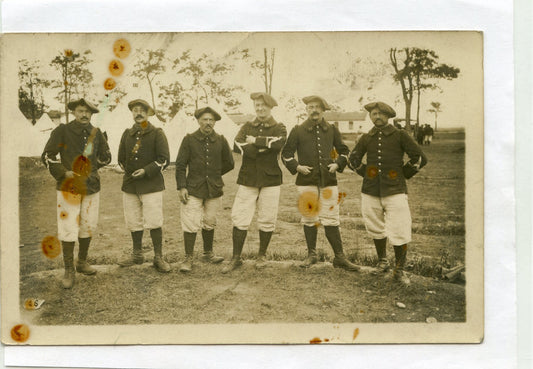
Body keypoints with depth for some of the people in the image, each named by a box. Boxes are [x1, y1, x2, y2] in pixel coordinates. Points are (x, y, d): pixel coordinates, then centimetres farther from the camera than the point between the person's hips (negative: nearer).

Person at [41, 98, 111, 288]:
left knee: (88, 227, 12)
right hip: (68, 187, -4)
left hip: (91, 187, 4)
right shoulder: (62, 131, -5)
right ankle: (69, 271, 6)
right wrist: (63, 173, -13)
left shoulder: (96, 133, 6)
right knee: (68, 229, -5)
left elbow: (106, 157, 16)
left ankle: (82, 262, 31)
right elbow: (47, 156, -4)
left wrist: (89, 166, 3)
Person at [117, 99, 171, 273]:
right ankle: (137, 254, 26)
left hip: (151, 185, -5)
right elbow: (121, 159, 21)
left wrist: (146, 170, -17)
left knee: (154, 222, -6)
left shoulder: (157, 133, -1)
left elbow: (164, 160, -7)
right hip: (130, 185, 5)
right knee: (134, 222, 11)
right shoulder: (127, 134, 12)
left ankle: (158, 257, 4)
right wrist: (128, 172, 9)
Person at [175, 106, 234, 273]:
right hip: (193, 189, -3)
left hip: (214, 190, 3)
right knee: (190, 225, -6)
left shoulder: (221, 141, 4)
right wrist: (181, 187, -9)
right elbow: (180, 165, -2)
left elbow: (229, 163, 15)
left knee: (209, 224, 15)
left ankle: (208, 254, 30)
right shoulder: (189, 140, -2)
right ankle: (188, 259, 3)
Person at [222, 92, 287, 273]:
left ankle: (262, 256, 24)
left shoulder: (279, 128, 5)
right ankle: (236, 258, 10)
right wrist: (264, 148, -15)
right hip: (247, 180, 1)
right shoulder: (247, 127, 10)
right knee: (239, 218, -2)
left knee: (267, 220, 5)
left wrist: (255, 141, -13)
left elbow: (278, 143, -19)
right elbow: (237, 146, -11)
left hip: (270, 180, -1)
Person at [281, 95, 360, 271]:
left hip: (329, 181, 1)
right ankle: (311, 255, 19)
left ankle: (340, 257, 5)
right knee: (309, 219, 5)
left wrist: (337, 164, 2)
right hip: (306, 181, 0)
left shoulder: (332, 130, 9)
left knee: (331, 220, -1)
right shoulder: (298, 130, 4)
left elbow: (344, 151, 19)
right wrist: (297, 167, -6)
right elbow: (286, 153, 9)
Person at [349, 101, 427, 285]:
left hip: (394, 191, -3)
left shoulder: (400, 135, 0)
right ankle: (382, 261, 35)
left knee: (400, 233, -7)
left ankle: (399, 270, 8)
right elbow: (353, 158, 24)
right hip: (370, 192, 3)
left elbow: (420, 158, 1)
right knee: (376, 230, 14)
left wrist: (403, 174, 2)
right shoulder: (366, 138, 9)